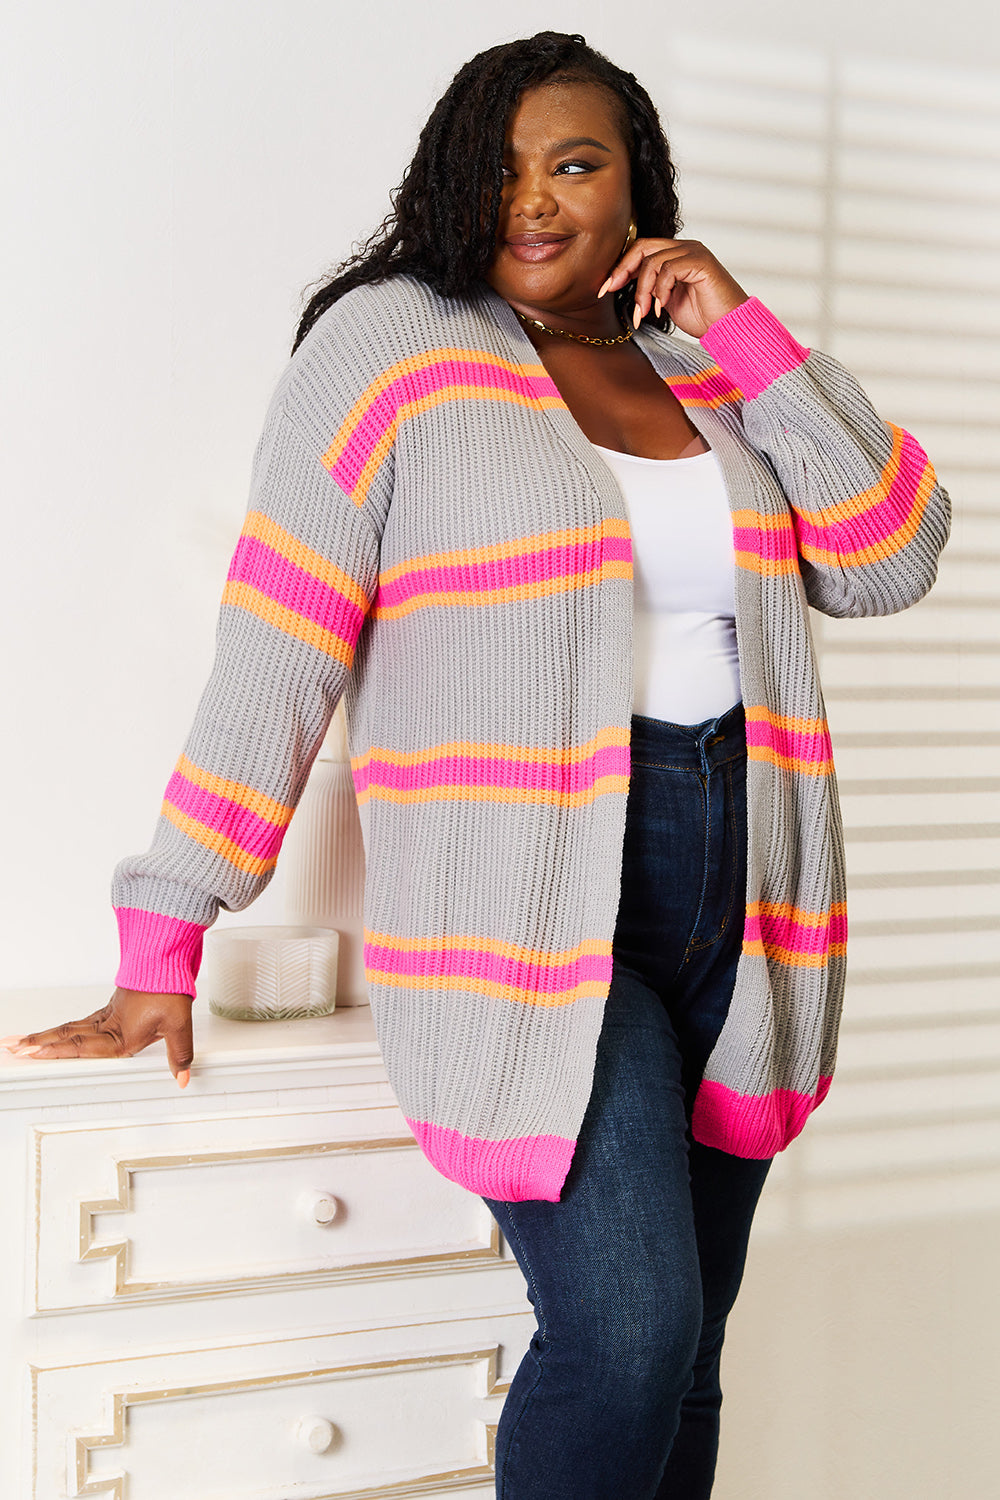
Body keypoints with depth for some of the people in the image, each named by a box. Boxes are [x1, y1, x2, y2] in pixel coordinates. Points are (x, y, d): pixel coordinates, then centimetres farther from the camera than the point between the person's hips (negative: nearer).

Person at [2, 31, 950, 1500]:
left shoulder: (712, 367, 13)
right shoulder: (391, 345, -2)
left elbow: (892, 562, 5)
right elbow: (273, 655, -7)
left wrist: (746, 327, -2)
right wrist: (162, 951, -11)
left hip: (735, 904, 5)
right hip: (529, 919, -5)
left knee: (680, 1353, 9)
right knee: (628, 1327, -20)